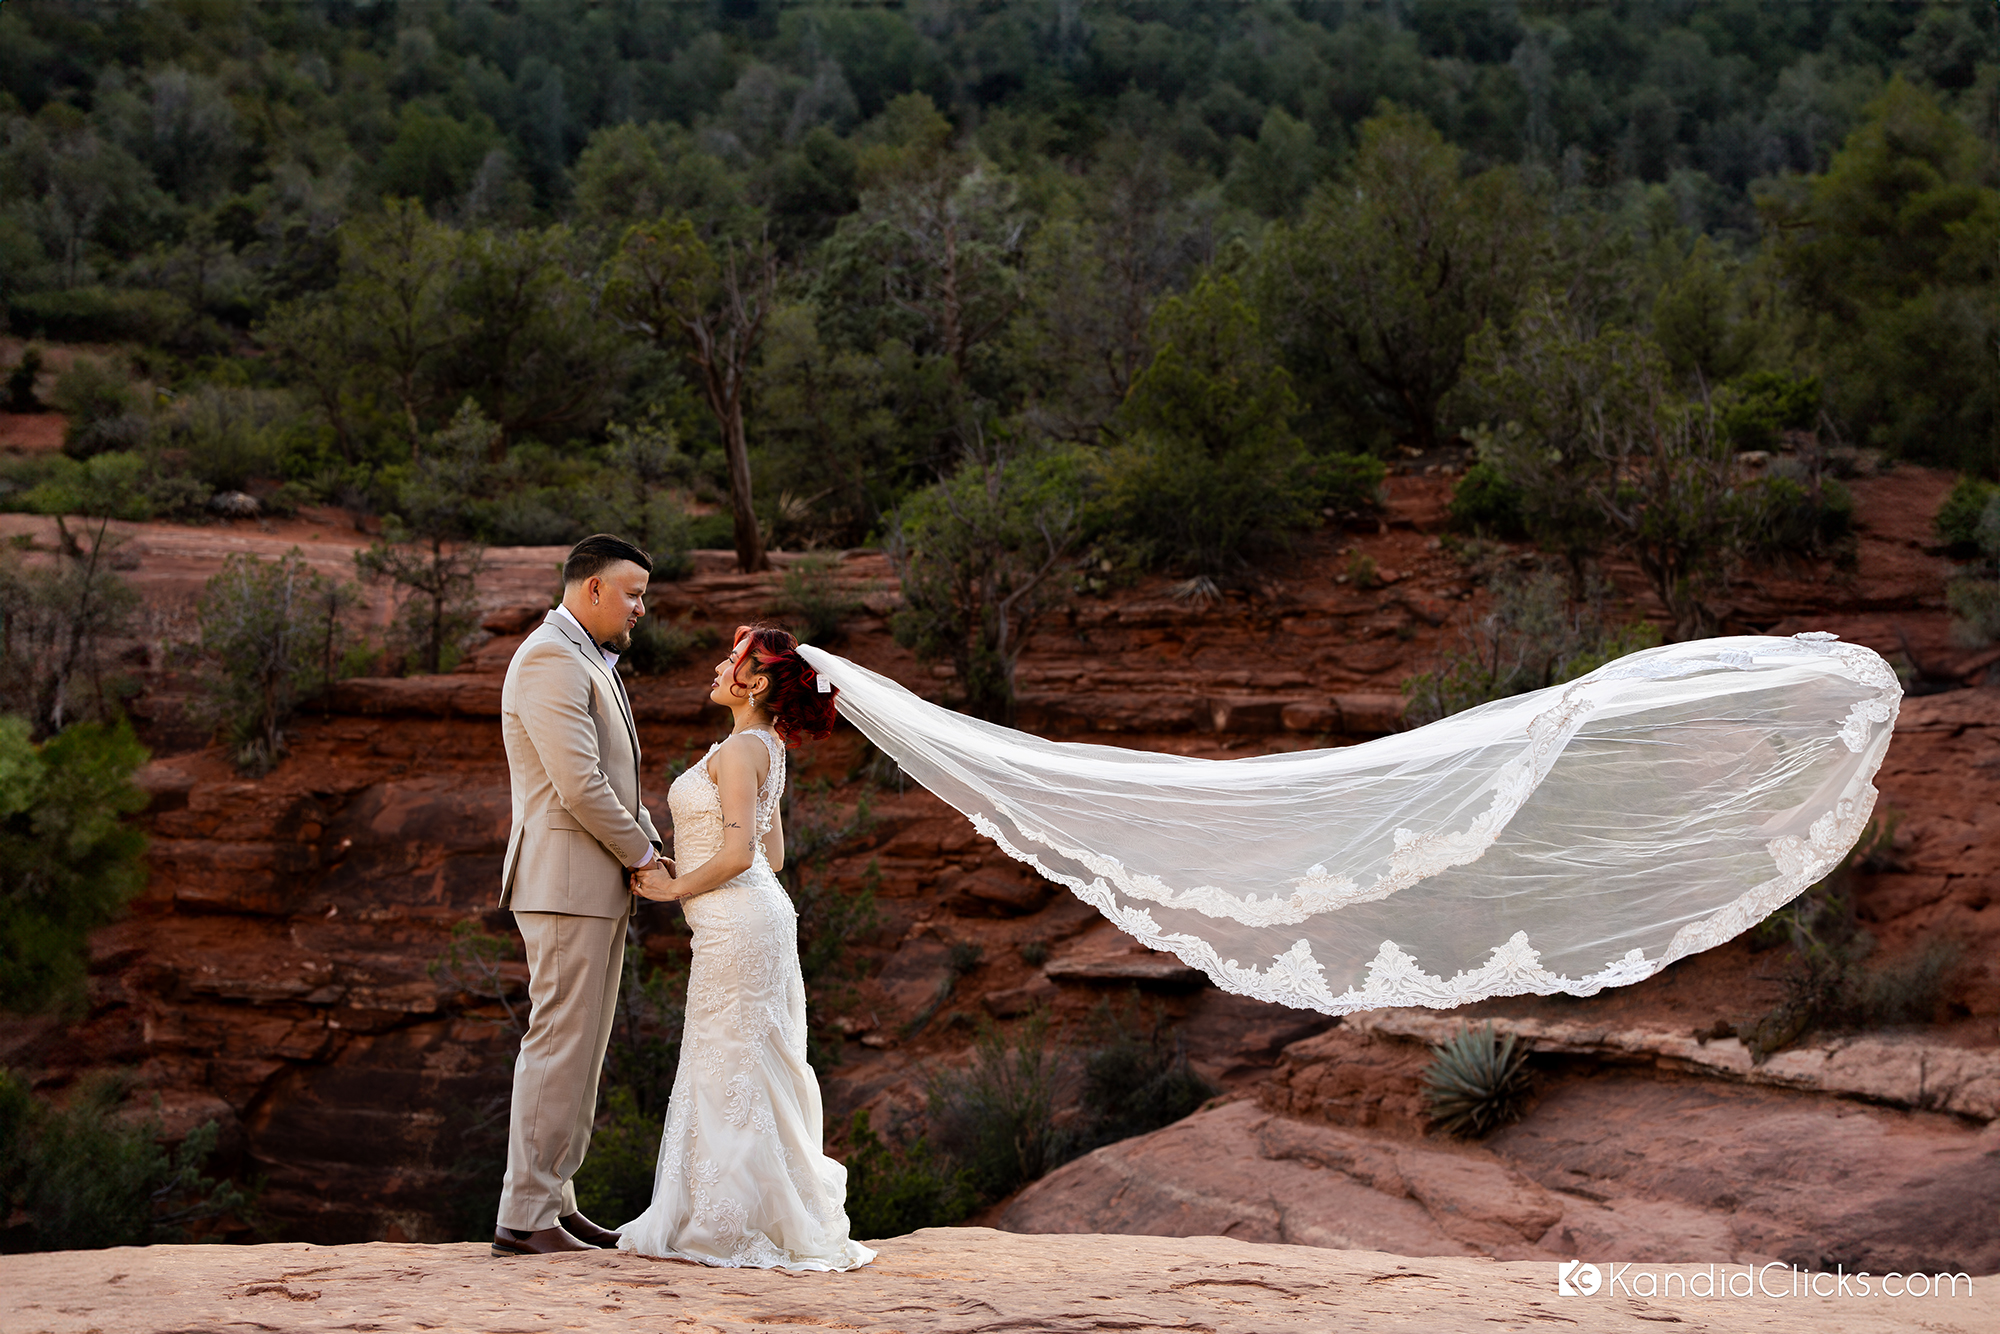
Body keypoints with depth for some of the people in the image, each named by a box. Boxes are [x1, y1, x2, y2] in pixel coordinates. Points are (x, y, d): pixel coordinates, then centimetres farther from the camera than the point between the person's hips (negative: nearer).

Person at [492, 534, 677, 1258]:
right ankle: (524, 1216, -5)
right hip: (567, 881, -10)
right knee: (559, 1043, -8)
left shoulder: (589, 663, 20)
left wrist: (651, 849, 8)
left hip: (600, 886, 10)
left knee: (581, 1047, 12)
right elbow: (580, 786, -20)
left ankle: (554, 1200, 17)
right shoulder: (551, 659, -14)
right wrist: (643, 855, -9)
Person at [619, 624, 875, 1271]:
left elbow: (738, 854, -21)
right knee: (743, 1072, 13)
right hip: (756, 911, 10)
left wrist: (676, 889, -8)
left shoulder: (739, 750, -15)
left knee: (734, 1070, -3)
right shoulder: (764, 750, 15)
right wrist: (687, 882, 20)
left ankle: (741, 1224, 3)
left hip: (738, 924, -10)